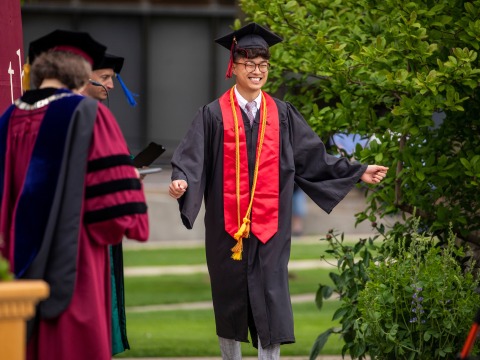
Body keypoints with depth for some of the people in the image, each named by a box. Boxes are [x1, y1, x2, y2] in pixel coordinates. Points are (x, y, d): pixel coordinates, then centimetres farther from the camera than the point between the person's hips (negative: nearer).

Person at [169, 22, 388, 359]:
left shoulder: (282, 115, 6)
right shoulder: (214, 115, -2)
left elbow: (313, 157, 10)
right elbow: (192, 158, -10)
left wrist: (357, 173, 5)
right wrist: (182, 182, -31)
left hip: (269, 227, 1)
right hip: (227, 226, -1)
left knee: (270, 303, -5)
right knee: (230, 300, 8)